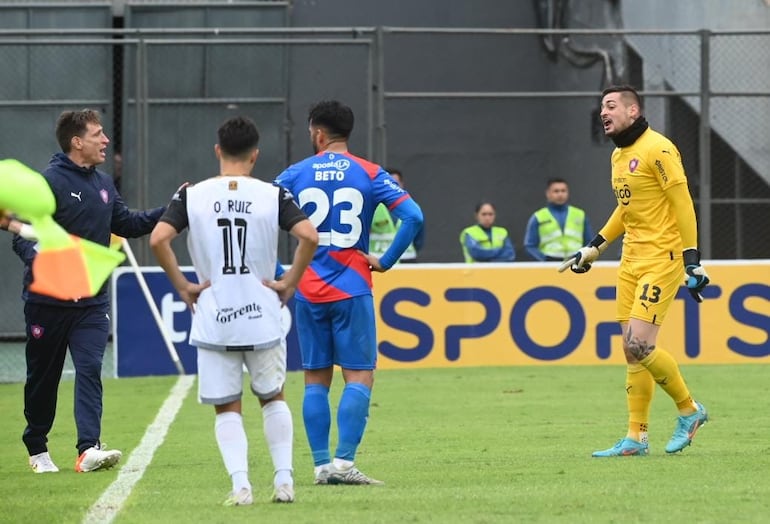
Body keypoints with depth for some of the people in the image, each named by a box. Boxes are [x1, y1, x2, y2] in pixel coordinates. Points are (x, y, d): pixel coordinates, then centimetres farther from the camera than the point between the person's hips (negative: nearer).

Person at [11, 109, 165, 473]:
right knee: (43, 376, 9)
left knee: (90, 370, -12)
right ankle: (37, 449, 25)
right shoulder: (46, 182, -12)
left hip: (91, 302, 4)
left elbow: (127, 224, 22)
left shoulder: (103, 184, 10)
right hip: (47, 302, -4)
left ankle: (89, 448, -21)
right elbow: (22, 236, -16)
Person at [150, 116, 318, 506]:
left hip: (213, 319, 0)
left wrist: (182, 285, -2)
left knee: (227, 408, 10)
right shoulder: (273, 195, -3)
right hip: (262, 318, 0)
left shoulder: (192, 195, -2)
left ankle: (240, 484, -5)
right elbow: (309, 236, -15)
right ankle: (284, 479, 13)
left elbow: (158, 239, -13)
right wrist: (289, 283, -2)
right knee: (273, 398, 20)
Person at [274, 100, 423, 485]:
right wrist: (385, 261, -1)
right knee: (360, 376, 1)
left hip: (308, 291, 2)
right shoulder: (369, 175, -1)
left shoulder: (296, 175, 3)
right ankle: (344, 462, -11)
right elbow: (413, 217, -10)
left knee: (316, 379, 8)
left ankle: (321, 465, 5)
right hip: (352, 289, -2)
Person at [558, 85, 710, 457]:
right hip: (632, 259, 8)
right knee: (632, 351, 5)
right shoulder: (618, 156, 14)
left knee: (639, 346, -14)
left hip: (662, 259, -8)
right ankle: (636, 437, 8)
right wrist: (594, 248, 23)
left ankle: (688, 410, 6)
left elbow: (682, 203, -14)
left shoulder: (657, 149, -12)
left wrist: (691, 260, -17)